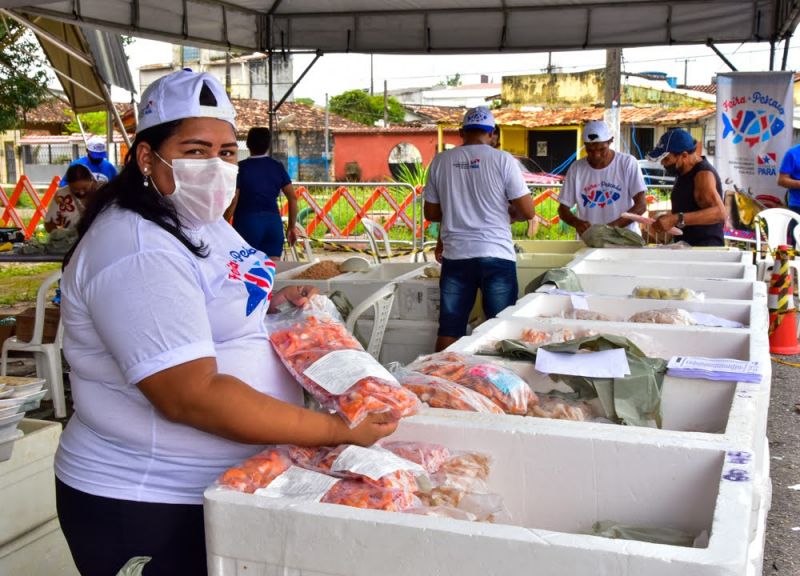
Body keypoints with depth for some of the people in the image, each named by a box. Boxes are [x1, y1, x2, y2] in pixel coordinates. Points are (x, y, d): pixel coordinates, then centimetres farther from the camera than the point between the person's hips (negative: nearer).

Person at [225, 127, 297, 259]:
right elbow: (293, 198, 5)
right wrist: (291, 227, 13)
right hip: (273, 222, 3)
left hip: (247, 222, -3)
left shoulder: (241, 168, -4)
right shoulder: (277, 167, 6)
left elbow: (232, 201, -9)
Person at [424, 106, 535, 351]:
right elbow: (528, 212, -4)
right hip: (496, 256, -2)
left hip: (456, 256, 3)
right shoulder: (502, 160, -4)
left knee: (449, 331, 8)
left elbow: (431, 213, 12)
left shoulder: (441, 161, 5)